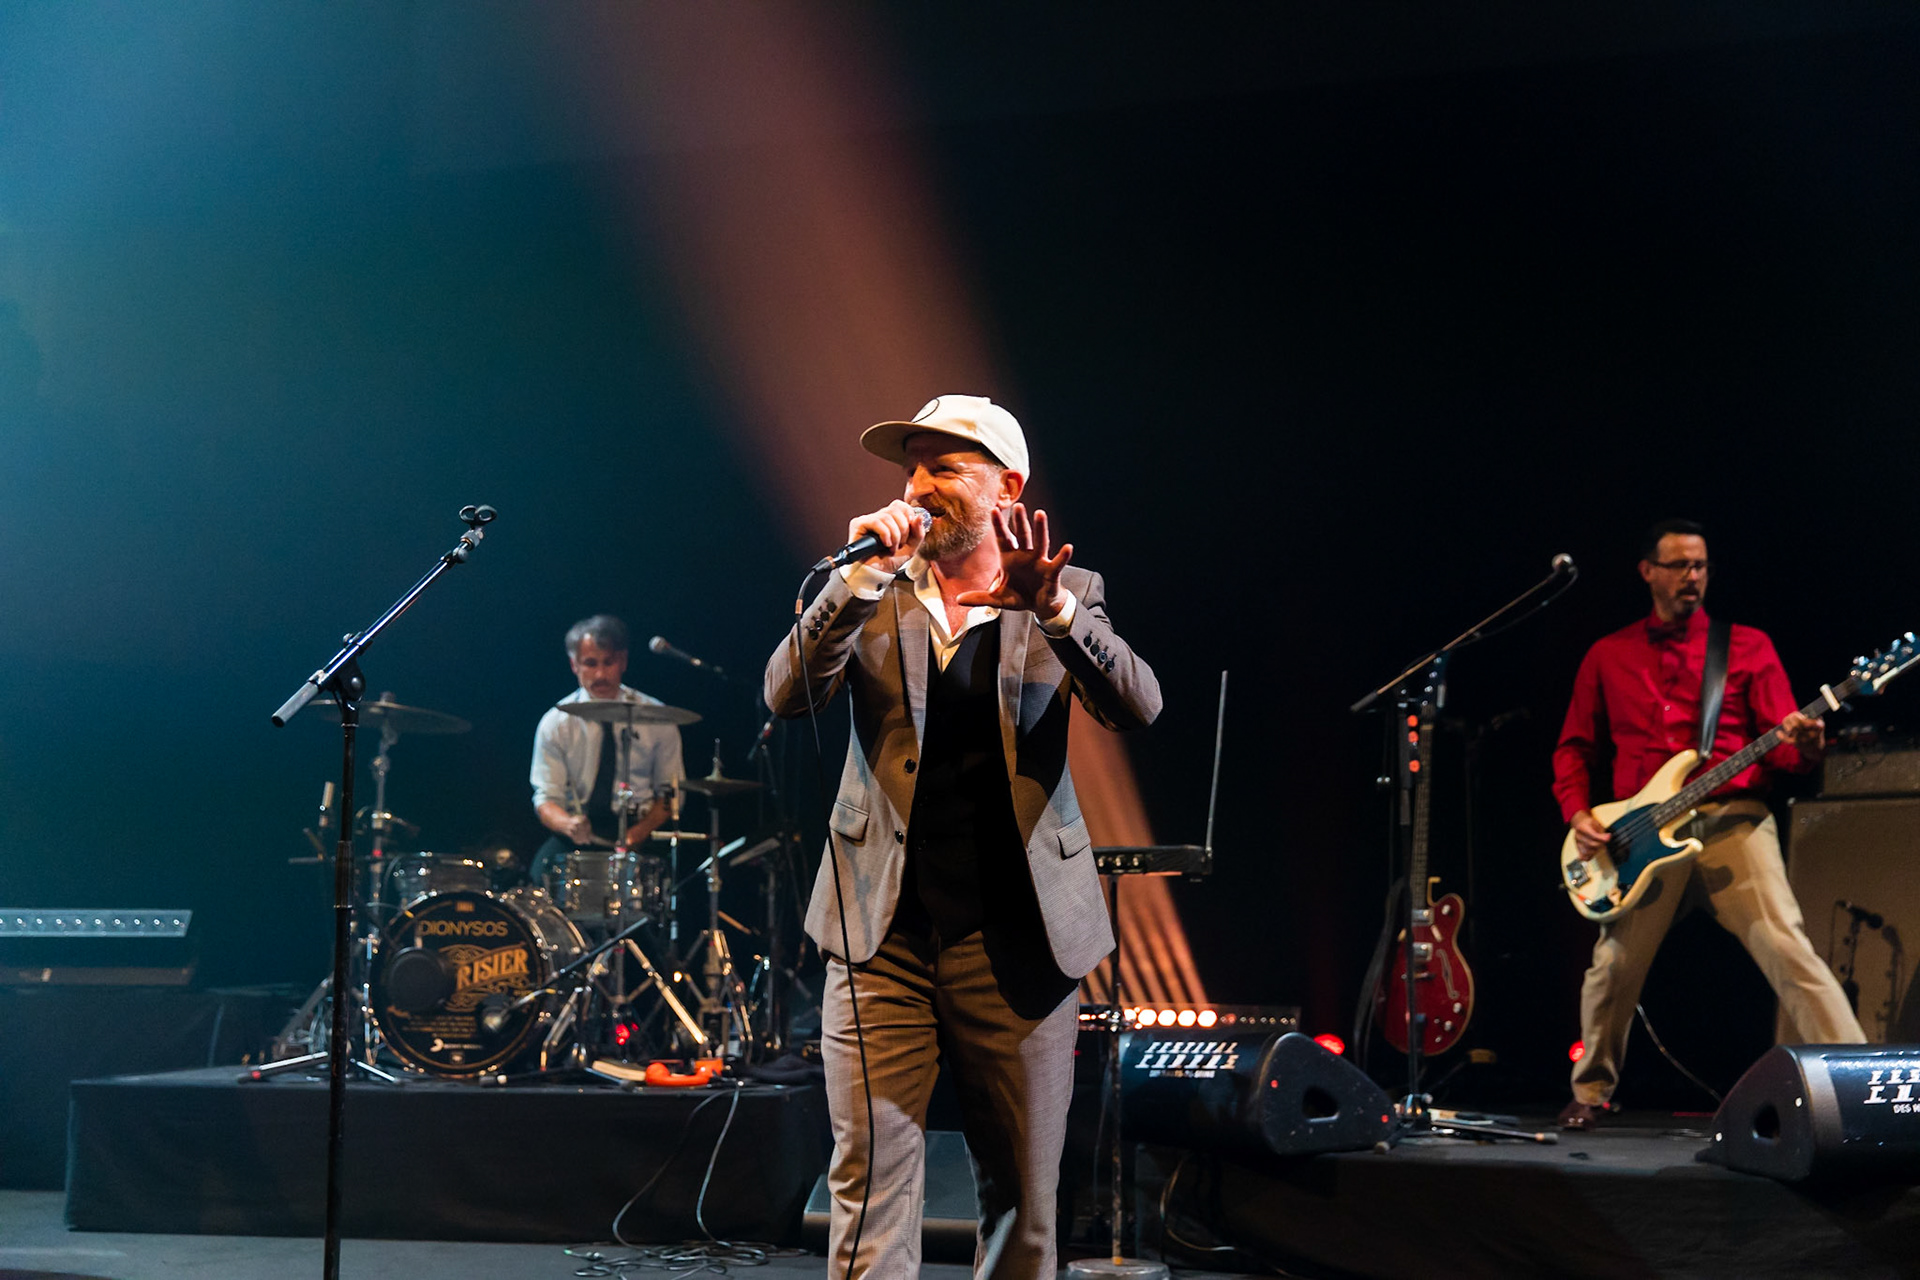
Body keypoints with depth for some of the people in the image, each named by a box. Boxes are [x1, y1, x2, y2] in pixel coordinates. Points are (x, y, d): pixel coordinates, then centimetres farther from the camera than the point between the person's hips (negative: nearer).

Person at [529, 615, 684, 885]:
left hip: (642, 839, 0)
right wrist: (569, 824, -26)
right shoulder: (556, 723, 1)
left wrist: (639, 832, -14)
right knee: (544, 870, -31)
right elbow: (546, 800, -2)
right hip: (576, 840, 0)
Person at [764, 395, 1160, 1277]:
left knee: (1023, 1193, 7)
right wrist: (861, 577, -17)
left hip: (1016, 938, 0)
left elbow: (1139, 706, -11)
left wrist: (1050, 604, -25)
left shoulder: (1065, 599, 6)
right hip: (883, 933, 0)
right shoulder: (873, 596, 8)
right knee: (870, 1181, -5)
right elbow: (787, 697, -6)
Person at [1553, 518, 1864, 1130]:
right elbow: (1574, 747, 17)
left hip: (1731, 820, -2)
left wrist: (1802, 747, -21)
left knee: (1787, 947, -16)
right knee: (1613, 966, 4)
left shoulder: (1748, 646, 9)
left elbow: (1780, 743, 2)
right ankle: (1592, 1091, 25)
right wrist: (1577, 814, 1)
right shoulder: (1608, 657, 14)